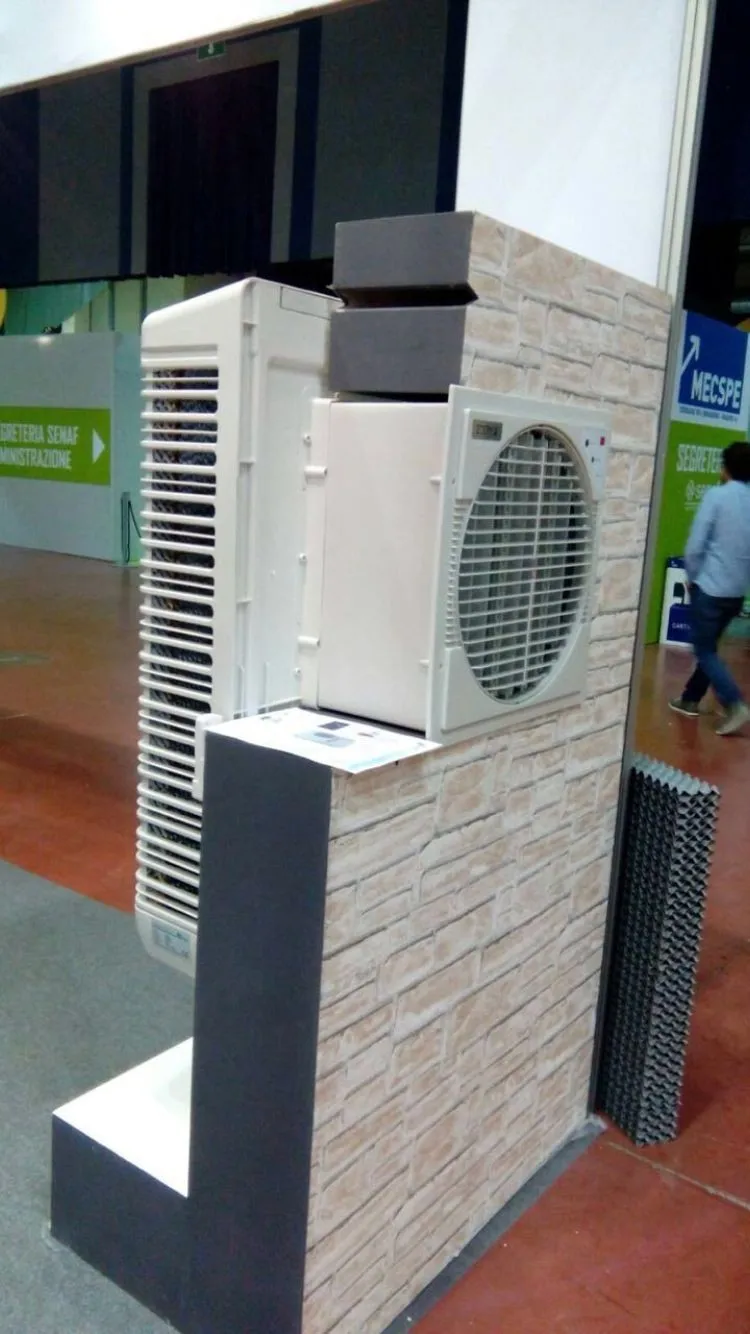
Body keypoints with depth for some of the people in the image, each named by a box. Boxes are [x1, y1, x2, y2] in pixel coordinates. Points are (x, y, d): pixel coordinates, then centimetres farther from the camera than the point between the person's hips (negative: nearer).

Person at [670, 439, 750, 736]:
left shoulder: (716, 496, -12)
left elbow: (695, 545, -14)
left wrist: (693, 577, 2)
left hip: (710, 587, -6)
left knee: (705, 651, 2)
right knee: (708, 646, 20)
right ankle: (690, 699, 28)